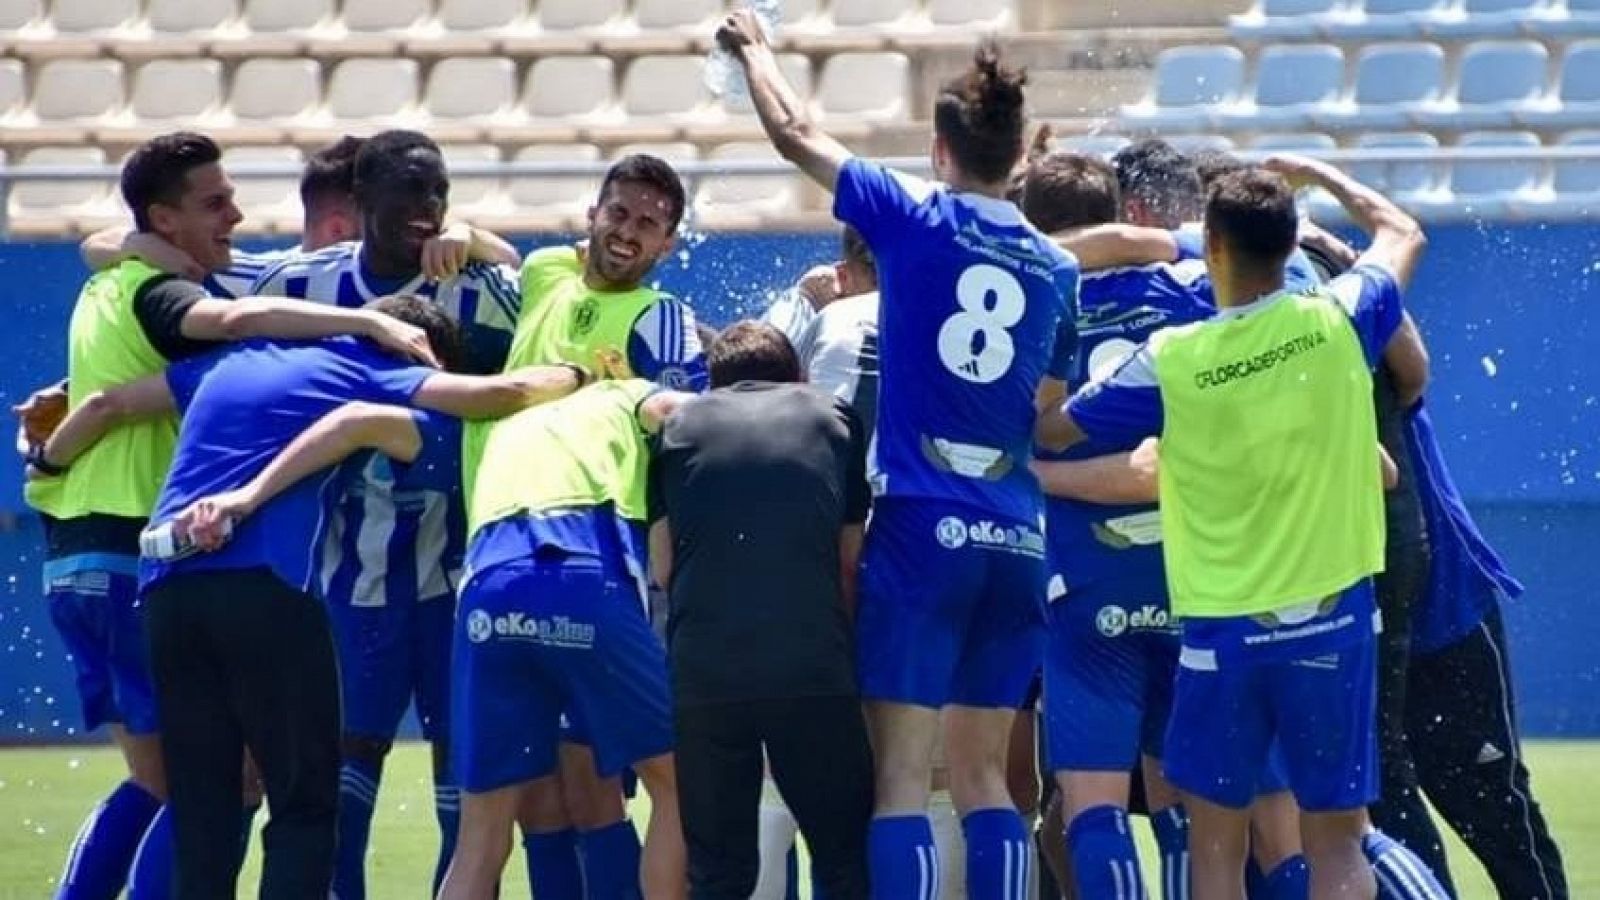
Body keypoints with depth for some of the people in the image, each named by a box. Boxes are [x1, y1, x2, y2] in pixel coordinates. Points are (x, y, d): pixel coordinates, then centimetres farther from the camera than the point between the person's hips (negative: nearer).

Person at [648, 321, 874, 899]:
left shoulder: (683, 424, 16)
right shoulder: (833, 419, 17)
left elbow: (661, 566, 13)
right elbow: (852, 562, 16)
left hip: (703, 671, 1)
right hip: (814, 667, -1)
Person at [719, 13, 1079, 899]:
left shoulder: (914, 220, -2)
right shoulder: (1053, 269, 9)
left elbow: (793, 132, 9)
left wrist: (754, 51, 26)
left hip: (922, 527, -4)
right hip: (1017, 538, 4)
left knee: (901, 776, -5)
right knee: (983, 777, 10)